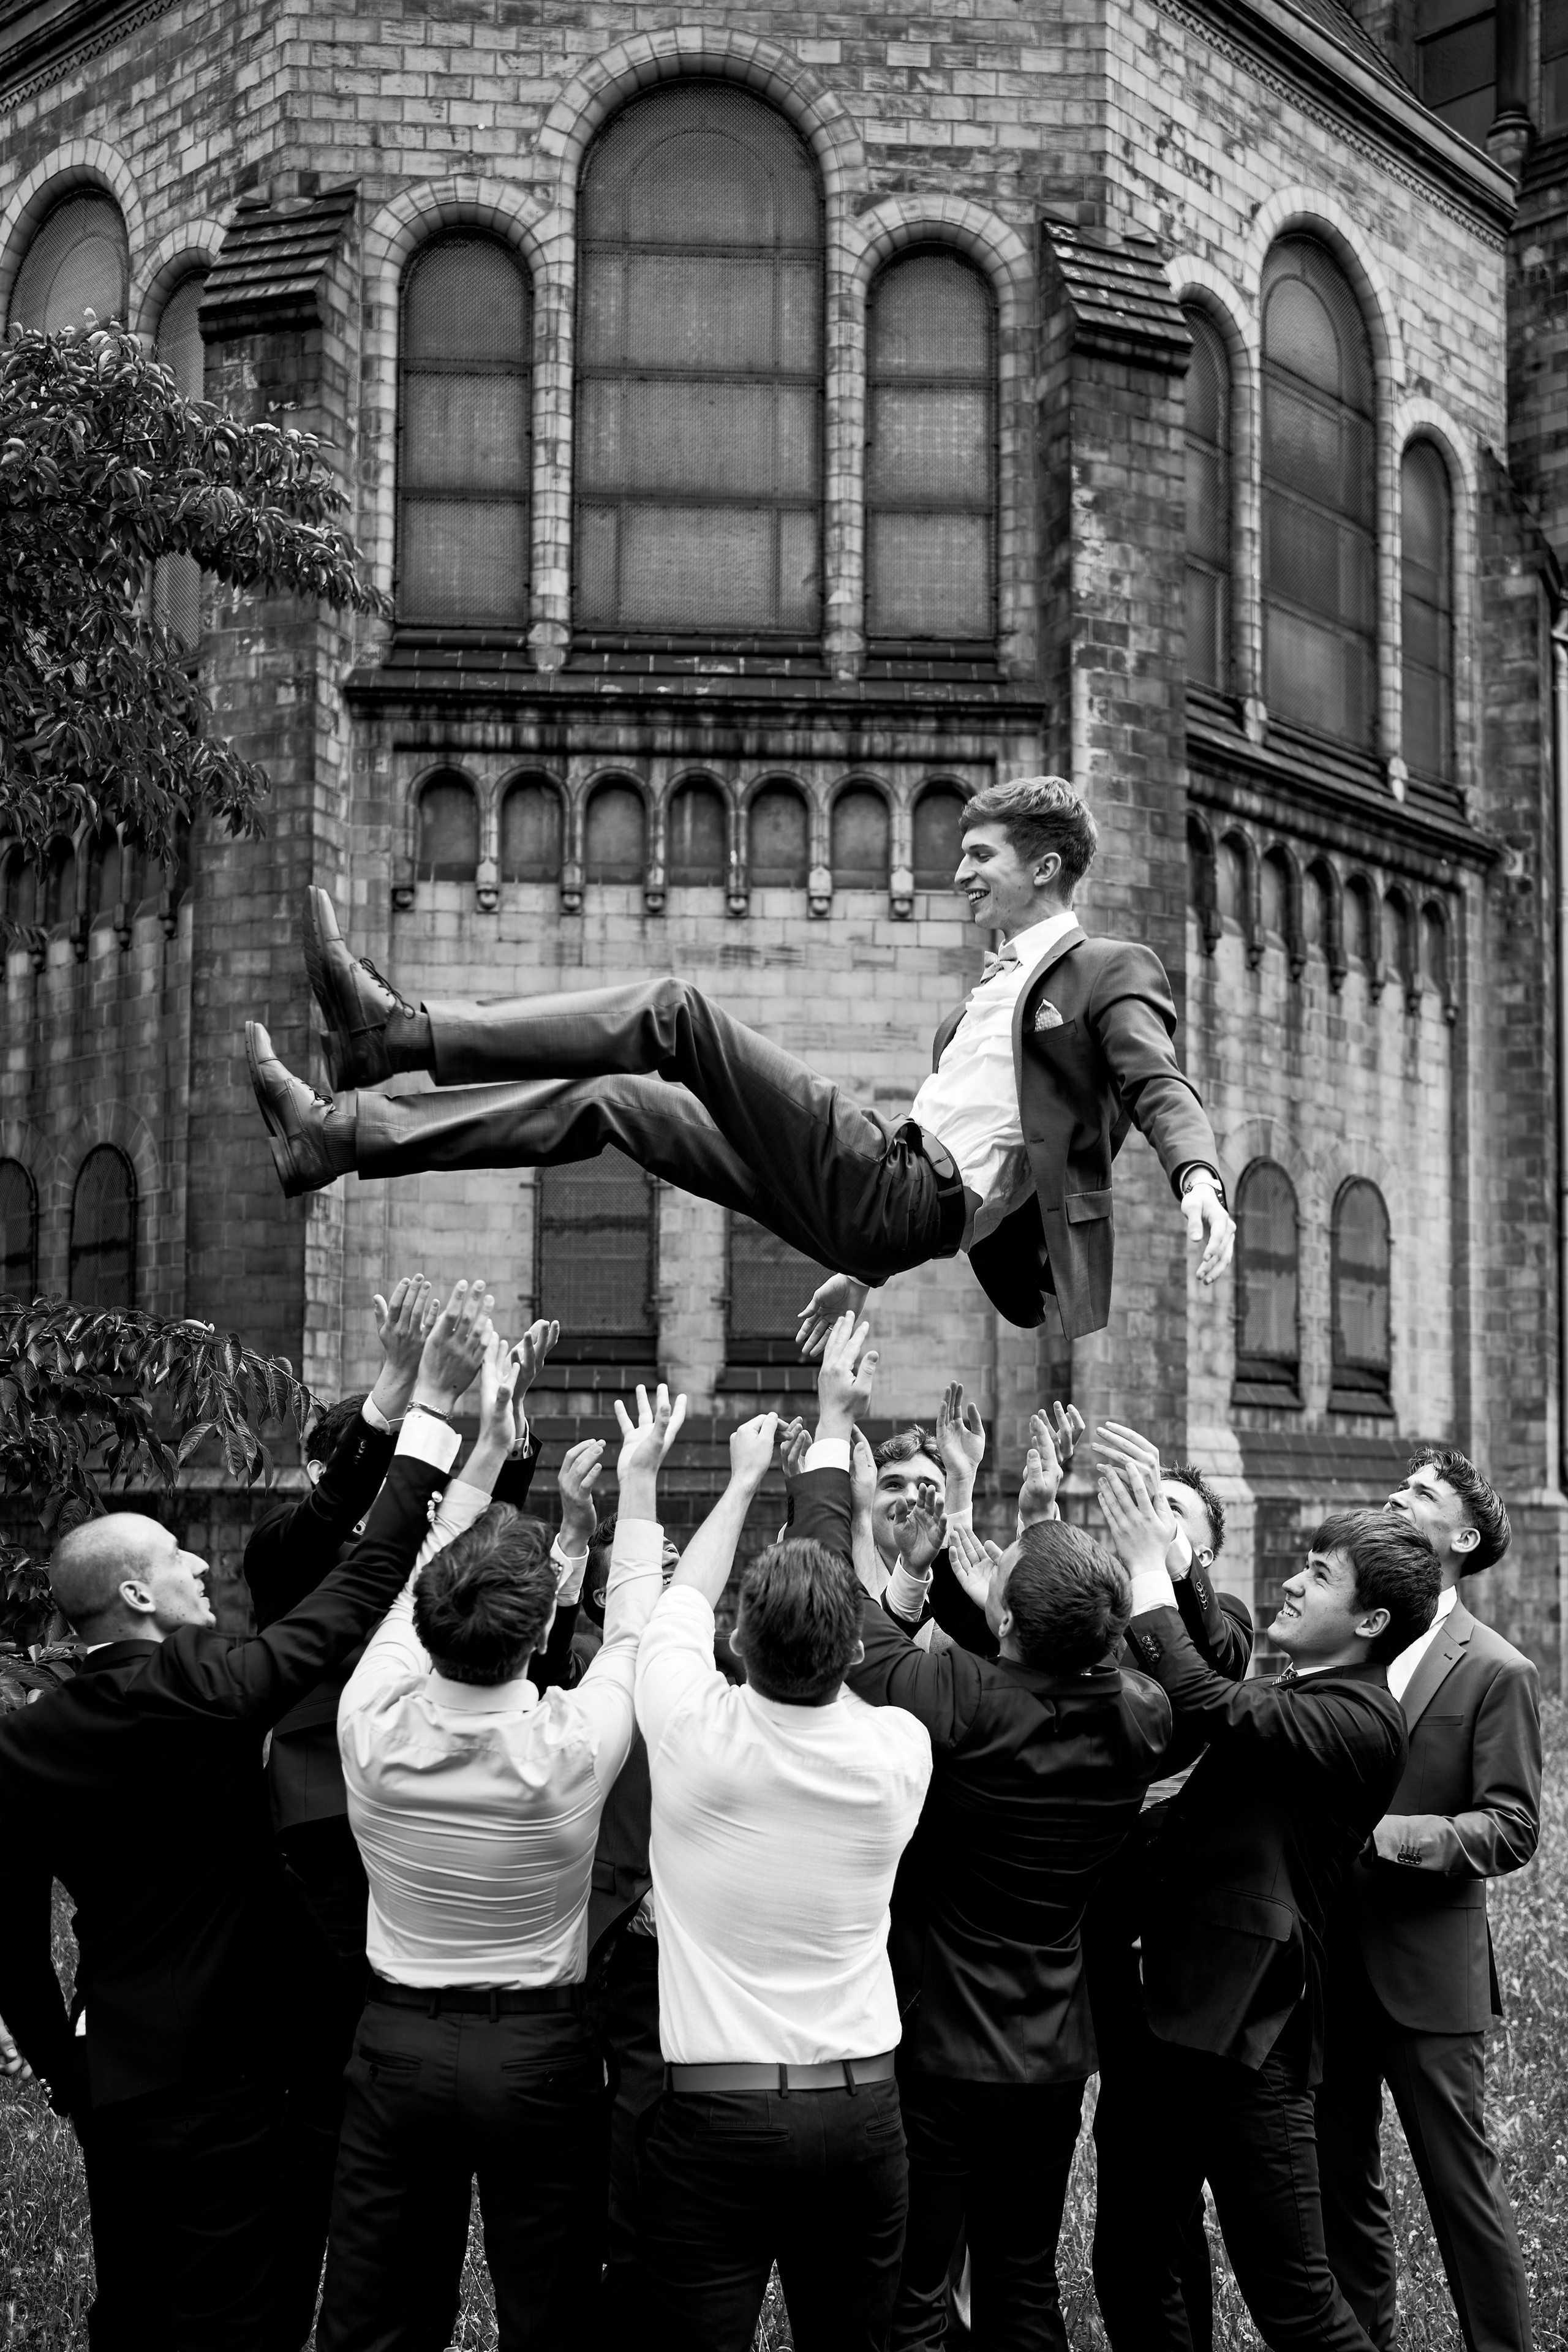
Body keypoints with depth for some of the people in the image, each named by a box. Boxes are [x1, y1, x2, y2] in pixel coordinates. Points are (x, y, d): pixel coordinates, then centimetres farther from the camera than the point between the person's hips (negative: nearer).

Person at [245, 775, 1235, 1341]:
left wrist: (1199, 1176, -35)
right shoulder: (1000, 986, 29)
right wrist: (866, 1270, 32)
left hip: (918, 1197, -9)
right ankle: (338, 1134, 0)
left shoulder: (1114, 973, 3)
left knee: (676, 1011, -15)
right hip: (881, 1187, 9)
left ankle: (400, 1029, -13)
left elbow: (1161, 1085, -12)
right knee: (606, 1100, 3)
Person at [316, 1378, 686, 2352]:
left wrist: (485, 1455, 13)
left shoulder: (374, 1725, -14)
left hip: (397, 2043, 2)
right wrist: (639, 1479, 12)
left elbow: (414, 1593, 5)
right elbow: (632, 1628, 0)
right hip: (540, 2051, -2)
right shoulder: (572, 1747, -20)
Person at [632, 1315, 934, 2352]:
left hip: (715, 2114, -2)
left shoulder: (697, 1734, -12)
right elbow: (841, 1652, 12)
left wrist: (745, 1477, 24)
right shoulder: (896, 1752, -6)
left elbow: (684, 1597, 7)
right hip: (862, 2106, 3)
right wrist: (832, 1429, 20)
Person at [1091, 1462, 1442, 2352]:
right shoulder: (1296, 1699, 14)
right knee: (1131, 2269, 16)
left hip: (1247, 2035, -9)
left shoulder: (1363, 1721, -15)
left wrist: (1151, 1564, -19)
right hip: (1182, 2015, 9)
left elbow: (1210, 1708, -25)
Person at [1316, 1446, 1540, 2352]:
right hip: (1330, 1963, 5)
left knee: (1462, 2184, 3)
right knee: (1339, 2182, 15)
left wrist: (1393, 1834, -22)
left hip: (1427, 1970, -5)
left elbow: (1512, 1830, -10)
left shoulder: (1497, 1672, -6)